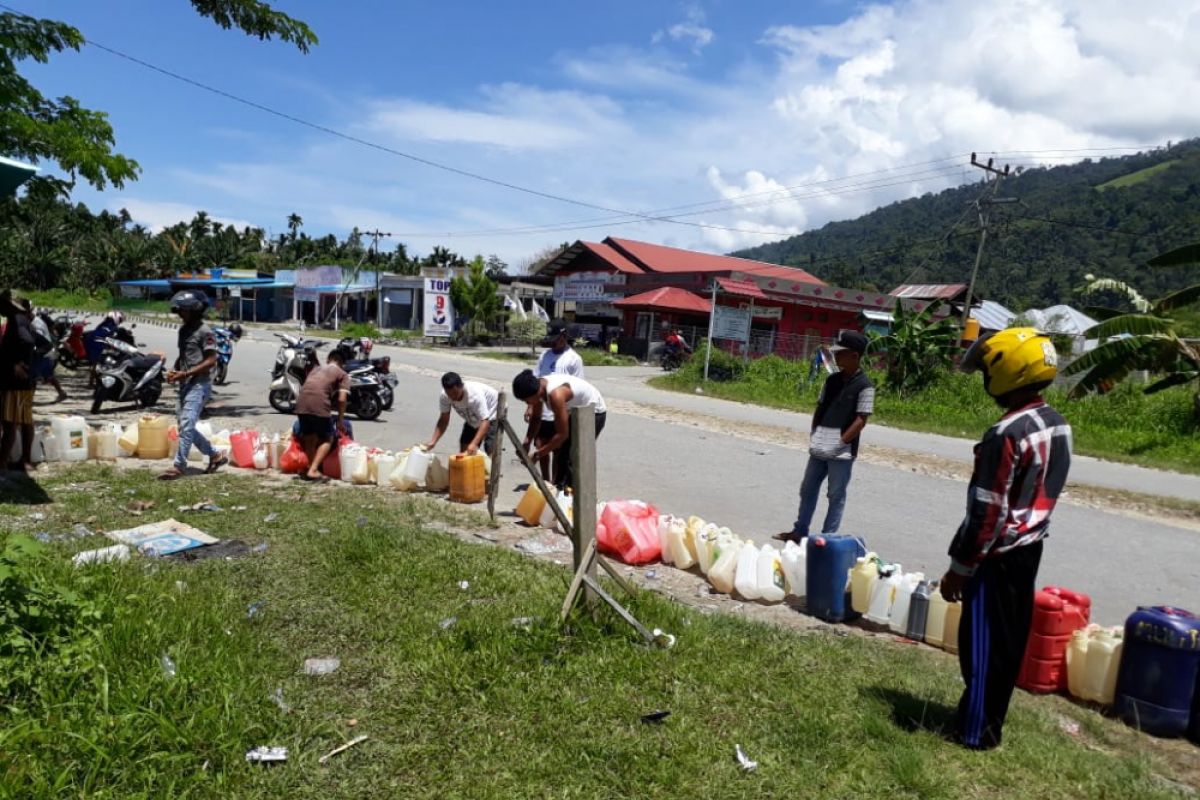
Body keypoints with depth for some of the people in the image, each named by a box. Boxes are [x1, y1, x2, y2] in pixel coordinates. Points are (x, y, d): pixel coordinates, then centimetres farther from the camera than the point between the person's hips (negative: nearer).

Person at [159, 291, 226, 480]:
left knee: (186, 424, -12)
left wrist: (186, 373, -20)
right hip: (185, 384, 9)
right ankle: (215, 456, 22)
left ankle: (179, 466, -8)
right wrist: (174, 370, 5)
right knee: (185, 425, 11)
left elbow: (211, 361, -15)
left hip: (199, 384, -9)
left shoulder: (204, 332, -10)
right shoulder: (183, 329, 15)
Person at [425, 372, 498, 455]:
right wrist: (432, 442, -24)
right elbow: (444, 419, -13)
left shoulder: (475, 394, -40)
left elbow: (485, 421, -42)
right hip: (473, 419, 6)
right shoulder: (444, 396, -24)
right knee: (464, 451, 1)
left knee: (491, 450, -18)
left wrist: (474, 444, -54)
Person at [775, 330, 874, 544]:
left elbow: (861, 420, -13)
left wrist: (840, 443, -16)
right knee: (807, 490, 15)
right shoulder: (832, 380, 9)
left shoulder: (864, 386, -10)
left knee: (836, 496, 5)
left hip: (841, 453, -7)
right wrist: (813, 437, 5)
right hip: (819, 449, 7)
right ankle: (799, 531, 28)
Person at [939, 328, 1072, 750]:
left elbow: (987, 513, -23)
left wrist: (959, 567, -15)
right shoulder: (1058, 424, 4)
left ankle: (976, 730, 16)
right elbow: (1040, 492, 13)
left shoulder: (1007, 434, -25)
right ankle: (989, 720, 32)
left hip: (998, 556, -9)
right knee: (1010, 640, 18)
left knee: (983, 644, 4)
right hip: (1029, 548, 9)